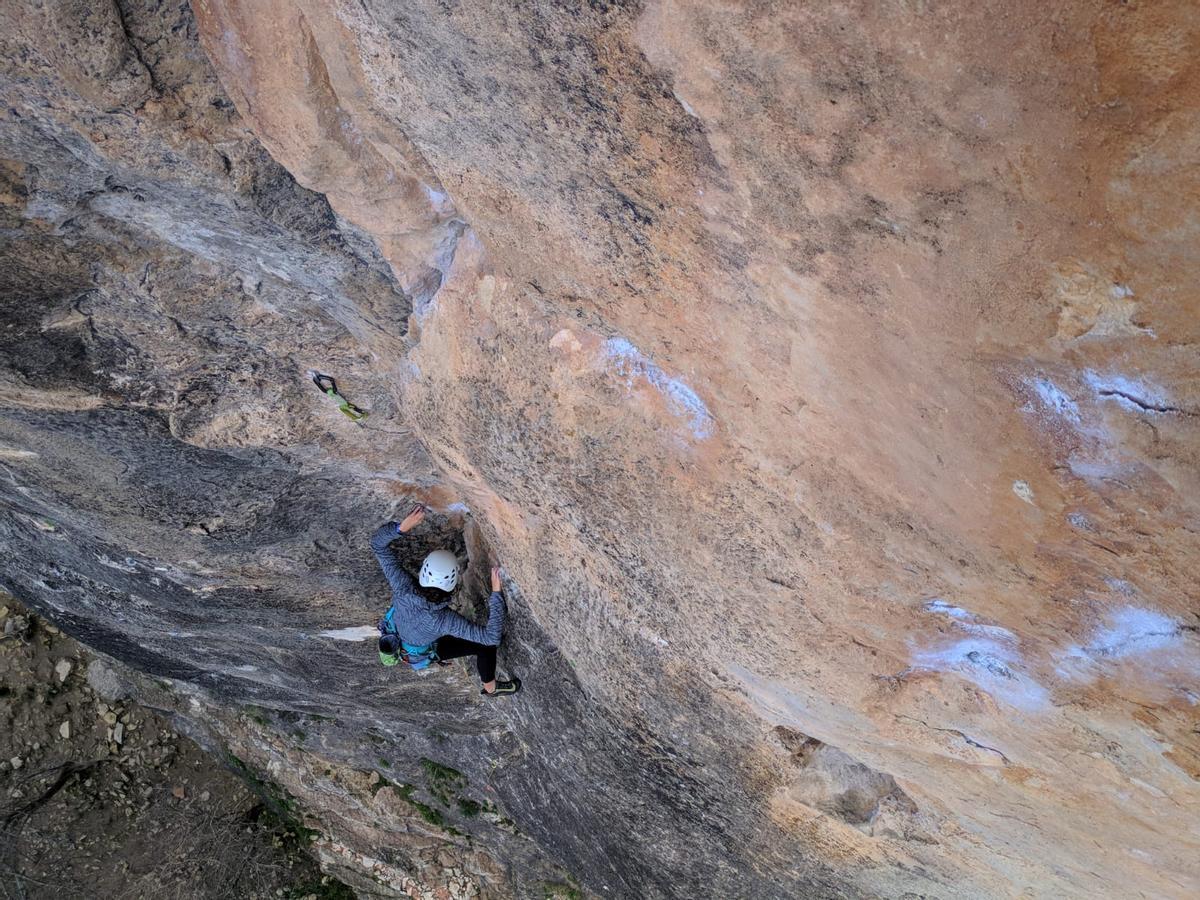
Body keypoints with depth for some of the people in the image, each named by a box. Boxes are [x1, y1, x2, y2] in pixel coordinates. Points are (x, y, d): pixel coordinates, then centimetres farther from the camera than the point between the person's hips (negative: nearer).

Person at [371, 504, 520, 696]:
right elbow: (492, 637, -43)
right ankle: (491, 687, 29)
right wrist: (496, 593, -47)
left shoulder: (403, 588, -40)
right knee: (485, 644, 1)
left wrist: (403, 526, -51)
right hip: (418, 654, -4)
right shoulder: (446, 620, -46)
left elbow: (378, 542, -34)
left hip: (393, 638, 4)